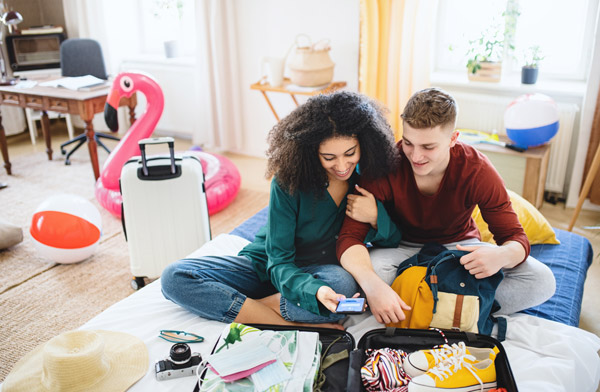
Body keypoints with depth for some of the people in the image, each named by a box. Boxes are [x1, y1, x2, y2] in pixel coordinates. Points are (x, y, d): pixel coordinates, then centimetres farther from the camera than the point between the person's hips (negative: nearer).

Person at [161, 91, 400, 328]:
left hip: (316, 273, 1)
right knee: (174, 278, -23)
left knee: (343, 284, -38)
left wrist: (376, 217, -23)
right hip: (264, 268, 0)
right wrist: (315, 291, -42)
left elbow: (396, 240, -1)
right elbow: (278, 262, -22)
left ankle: (248, 309, -20)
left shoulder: (367, 177, -10)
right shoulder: (289, 181, -20)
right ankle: (290, 326, -28)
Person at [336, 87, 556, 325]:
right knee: (363, 274, -36)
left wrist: (501, 255, -42)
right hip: (403, 247, -1)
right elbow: (349, 237, -29)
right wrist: (373, 285, -51)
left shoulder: (478, 170, -19)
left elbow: (516, 238, -15)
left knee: (542, 281, -19)